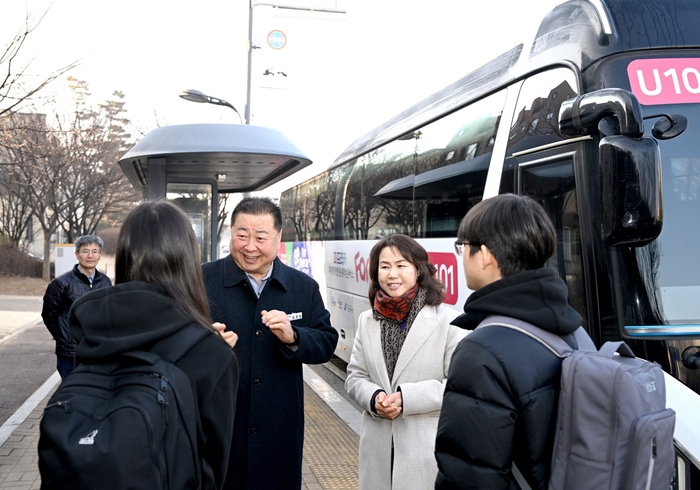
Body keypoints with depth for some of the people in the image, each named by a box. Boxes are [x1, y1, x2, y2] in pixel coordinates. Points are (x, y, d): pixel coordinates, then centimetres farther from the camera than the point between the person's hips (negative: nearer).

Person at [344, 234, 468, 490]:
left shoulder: (447, 321, -10)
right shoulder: (367, 320, 7)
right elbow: (355, 377, 11)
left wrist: (407, 398, -18)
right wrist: (374, 398, -10)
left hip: (429, 447, -4)